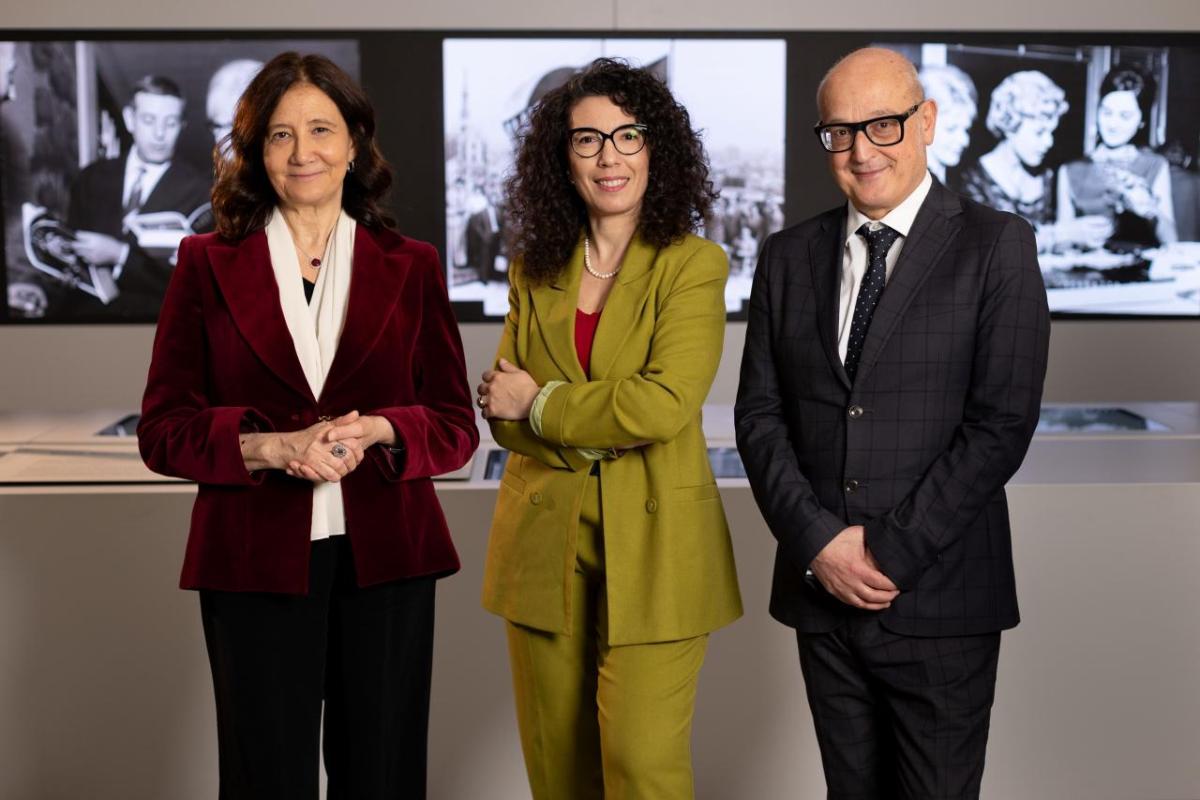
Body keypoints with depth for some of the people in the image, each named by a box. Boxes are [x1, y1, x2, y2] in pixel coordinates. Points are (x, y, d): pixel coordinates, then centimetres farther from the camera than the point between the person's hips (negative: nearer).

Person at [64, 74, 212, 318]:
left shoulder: (196, 191, 2)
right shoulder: (93, 177, 14)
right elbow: (69, 242, 13)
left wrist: (119, 255, -13)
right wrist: (96, 272, -9)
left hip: (151, 312, -2)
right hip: (87, 306, 3)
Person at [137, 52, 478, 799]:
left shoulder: (411, 265, 7)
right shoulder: (207, 264, 5)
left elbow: (457, 426, 6)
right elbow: (163, 428, 1)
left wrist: (378, 431, -14)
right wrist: (269, 447, -16)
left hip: (386, 561, 1)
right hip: (256, 564, -1)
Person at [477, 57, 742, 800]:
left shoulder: (694, 265, -5)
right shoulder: (534, 270, 9)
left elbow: (664, 405, -18)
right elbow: (503, 413, 3)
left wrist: (540, 403, -8)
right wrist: (609, 423, -13)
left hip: (652, 549, -4)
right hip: (545, 544, 4)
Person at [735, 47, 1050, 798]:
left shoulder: (996, 246, -4)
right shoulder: (789, 256, 9)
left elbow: (1002, 423, -10)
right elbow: (759, 414, 6)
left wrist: (890, 553, -13)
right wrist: (818, 541, -8)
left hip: (940, 599, -3)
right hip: (822, 592, 4)